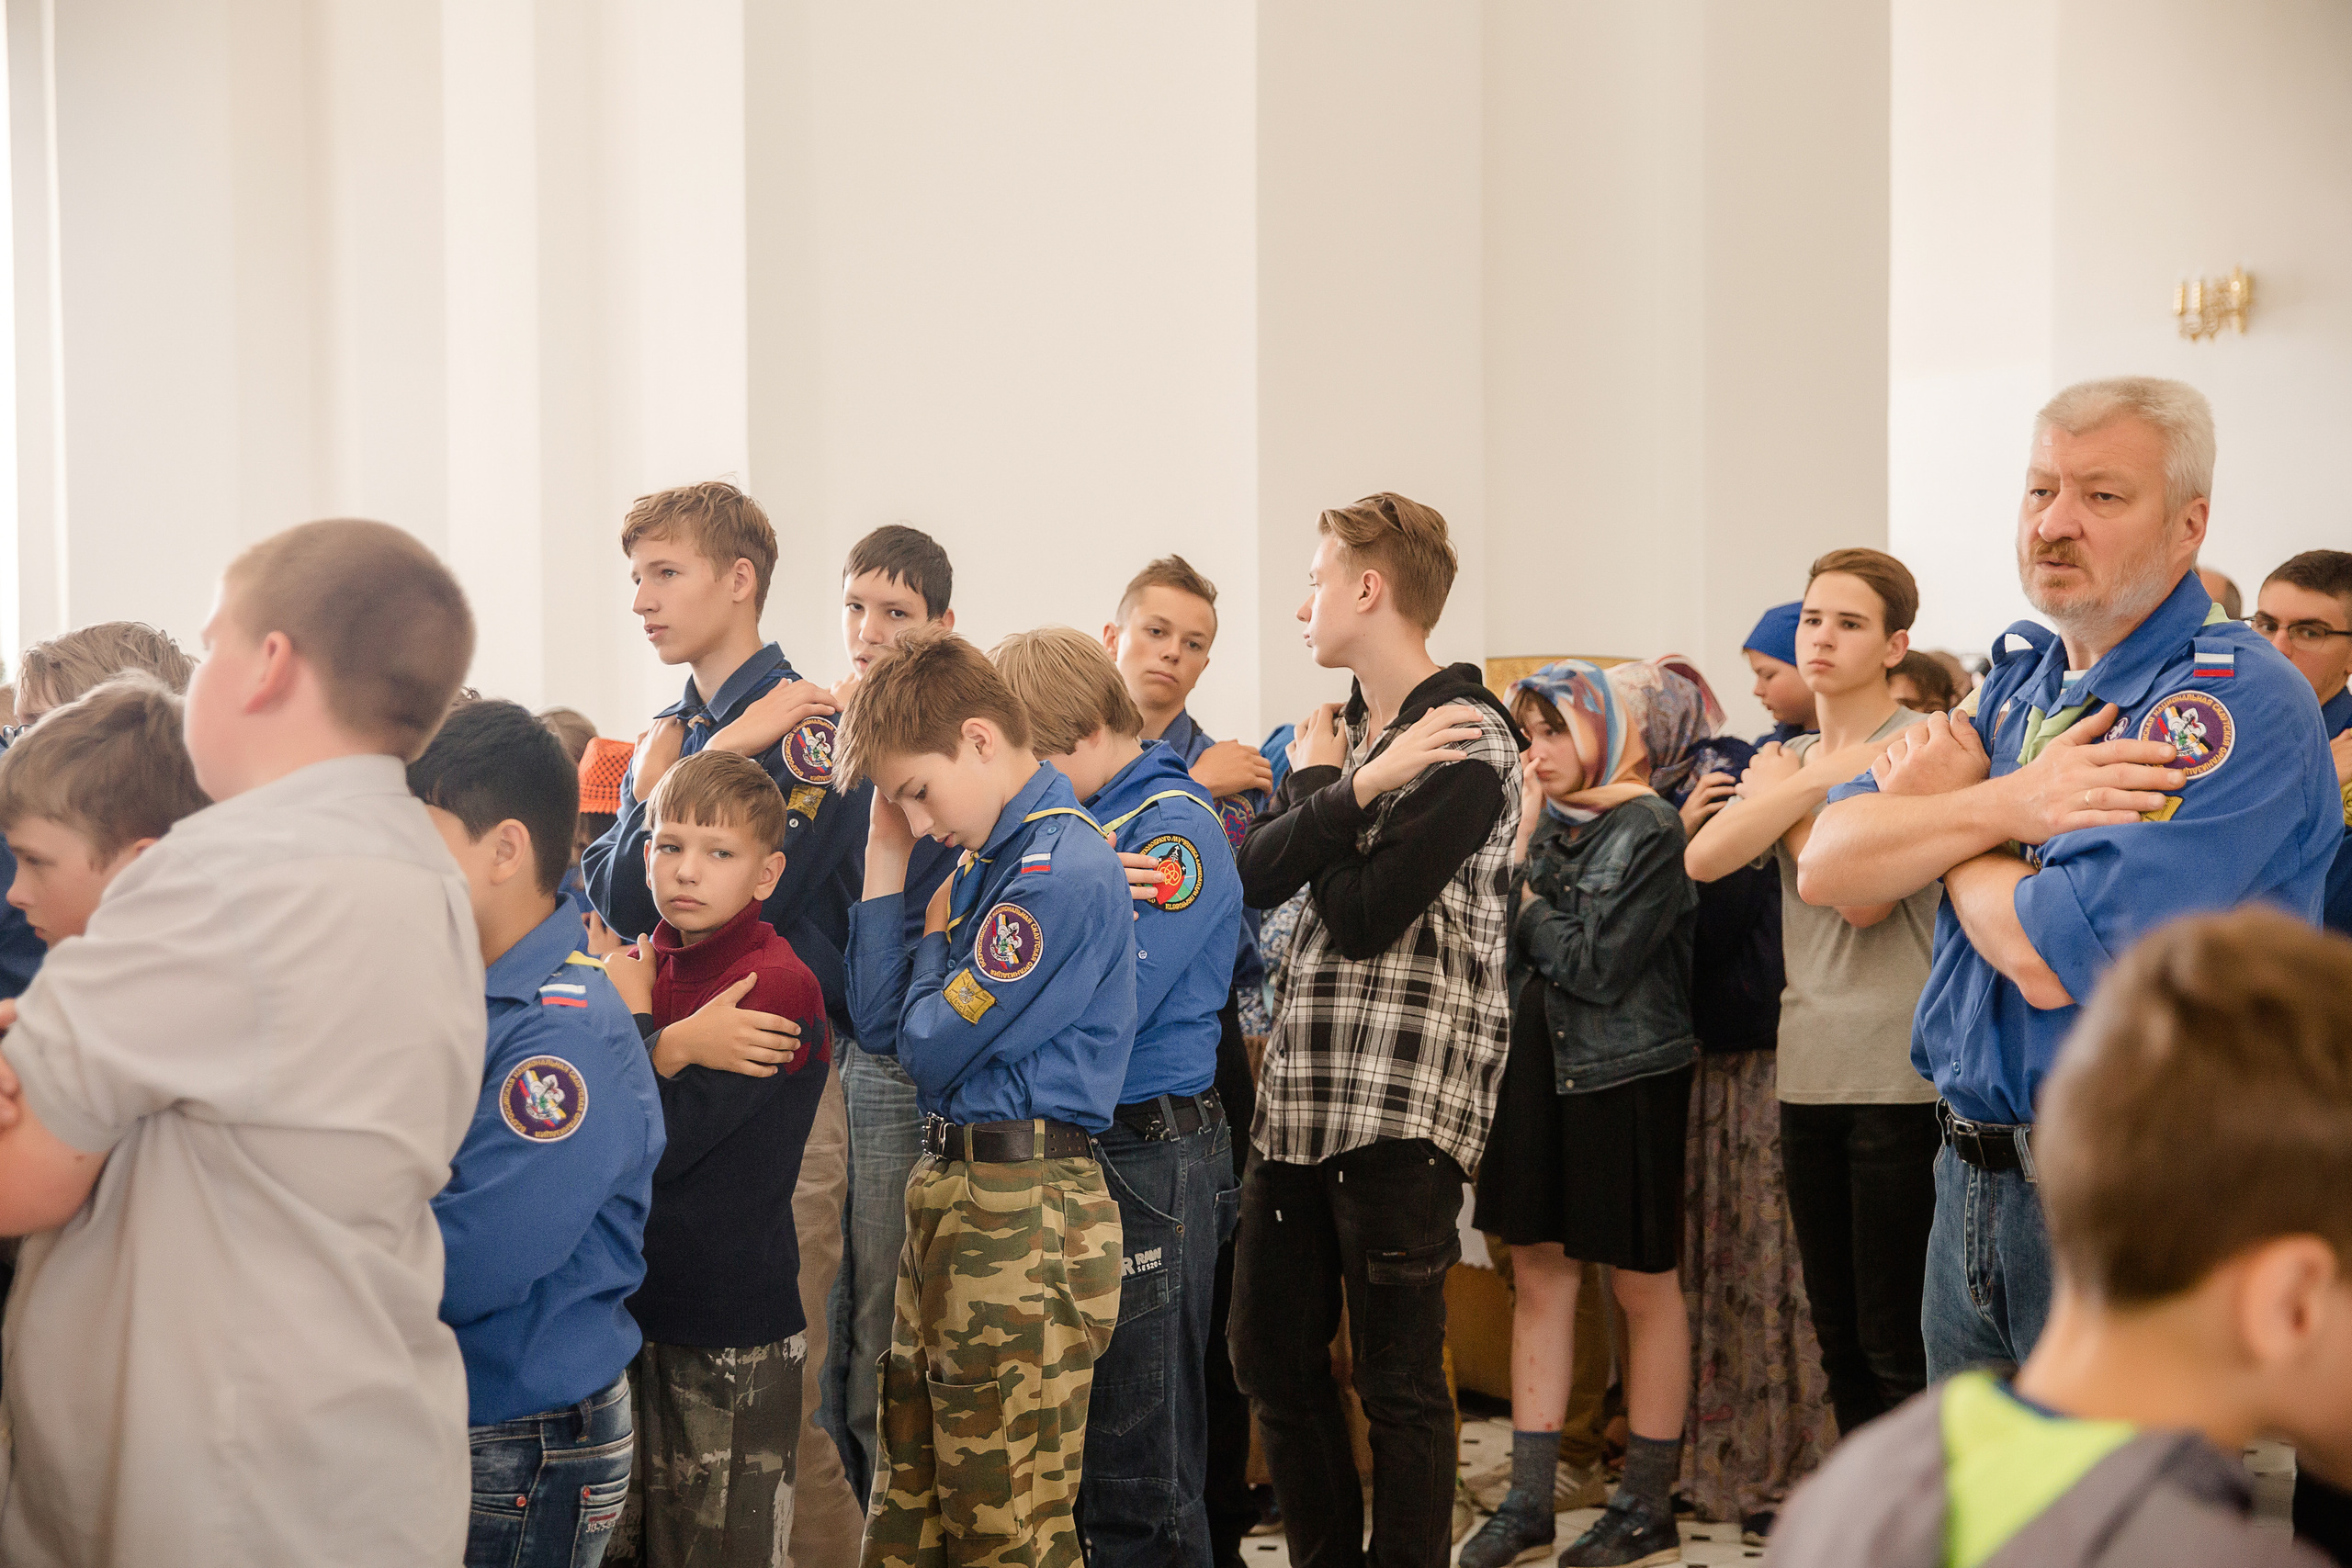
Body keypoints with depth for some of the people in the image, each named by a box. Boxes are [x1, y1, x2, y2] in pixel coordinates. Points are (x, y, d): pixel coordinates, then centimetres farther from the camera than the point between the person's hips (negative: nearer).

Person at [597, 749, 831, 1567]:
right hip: (629, 1309, 7)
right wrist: (672, 1049, -14)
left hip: (733, 1330, -7)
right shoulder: (639, 966, 7)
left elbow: (659, 1149, -20)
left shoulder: (777, 986, -15)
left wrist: (633, 1023, -11)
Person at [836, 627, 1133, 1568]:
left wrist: (940, 937, 3)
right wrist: (885, 856, 9)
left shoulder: (1062, 871, -18)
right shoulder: (988, 859, 14)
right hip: (950, 1197, 10)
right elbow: (880, 1021, 12)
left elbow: (932, 1048, -16)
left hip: (1022, 1215, -10)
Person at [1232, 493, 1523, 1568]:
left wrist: (1322, 786, -3)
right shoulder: (1340, 733, 15)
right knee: (1272, 1358, 14)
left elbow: (1362, 915, -17)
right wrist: (1344, 791, -14)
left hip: (1403, 1102, -8)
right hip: (1300, 1089, 8)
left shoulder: (1467, 744, -10)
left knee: (1399, 1379, 0)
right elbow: (1252, 874, 1)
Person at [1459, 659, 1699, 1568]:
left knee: (1644, 1286, 4)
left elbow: (1599, 965, -17)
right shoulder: (1547, 821, 10)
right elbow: (1498, 949, 5)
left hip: (1625, 1075, -7)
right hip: (1539, 1065, 7)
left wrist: (1531, 911, -5)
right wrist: (1521, 842, -4)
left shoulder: (1651, 830, -11)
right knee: (1537, 1273, 8)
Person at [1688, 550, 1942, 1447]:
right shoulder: (1784, 760, 15)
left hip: (1899, 1077, -7)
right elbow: (1703, 860, -3)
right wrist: (1813, 781, -10)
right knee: (1838, 1339, 14)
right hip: (1809, 1070, 7)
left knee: (1898, 1347, -3)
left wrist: (1786, 802, -5)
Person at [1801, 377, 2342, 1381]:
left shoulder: (2236, 702, -17)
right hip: (1973, 1179, 8)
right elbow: (1826, 865, 0)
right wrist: (2007, 804, -17)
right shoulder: (2020, 678, 9)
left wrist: (1944, 807, -8)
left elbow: (2054, 959, -27)